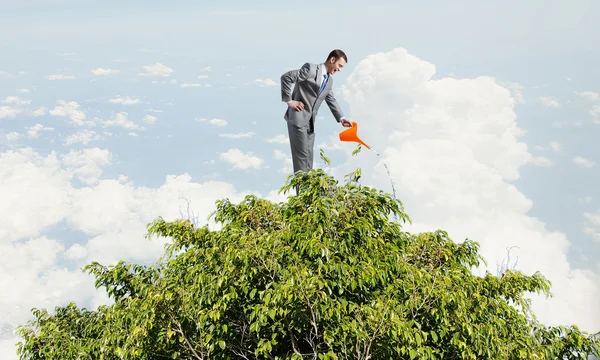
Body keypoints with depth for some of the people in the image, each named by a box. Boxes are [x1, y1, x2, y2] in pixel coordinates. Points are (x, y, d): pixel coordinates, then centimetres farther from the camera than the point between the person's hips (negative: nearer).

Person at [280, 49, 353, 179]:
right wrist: (289, 100, -14)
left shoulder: (329, 81, 14)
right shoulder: (311, 68, -11)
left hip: (310, 121, 8)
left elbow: (332, 100, 18)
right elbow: (286, 77, -15)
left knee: (308, 156, 12)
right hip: (298, 118, -8)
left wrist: (341, 118, 6)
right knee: (301, 155, -7)